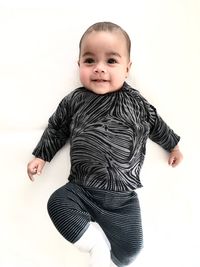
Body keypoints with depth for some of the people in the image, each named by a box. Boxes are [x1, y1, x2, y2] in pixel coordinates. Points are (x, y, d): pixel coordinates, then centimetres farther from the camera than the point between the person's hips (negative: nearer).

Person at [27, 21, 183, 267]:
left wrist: (173, 145, 30)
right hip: (82, 189, 1)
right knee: (57, 204, -24)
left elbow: (156, 124, 18)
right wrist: (40, 156, 13)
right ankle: (96, 244, -9)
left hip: (123, 197, 0)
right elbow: (56, 128, 14)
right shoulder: (74, 101, 2)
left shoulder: (136, 103, 2)